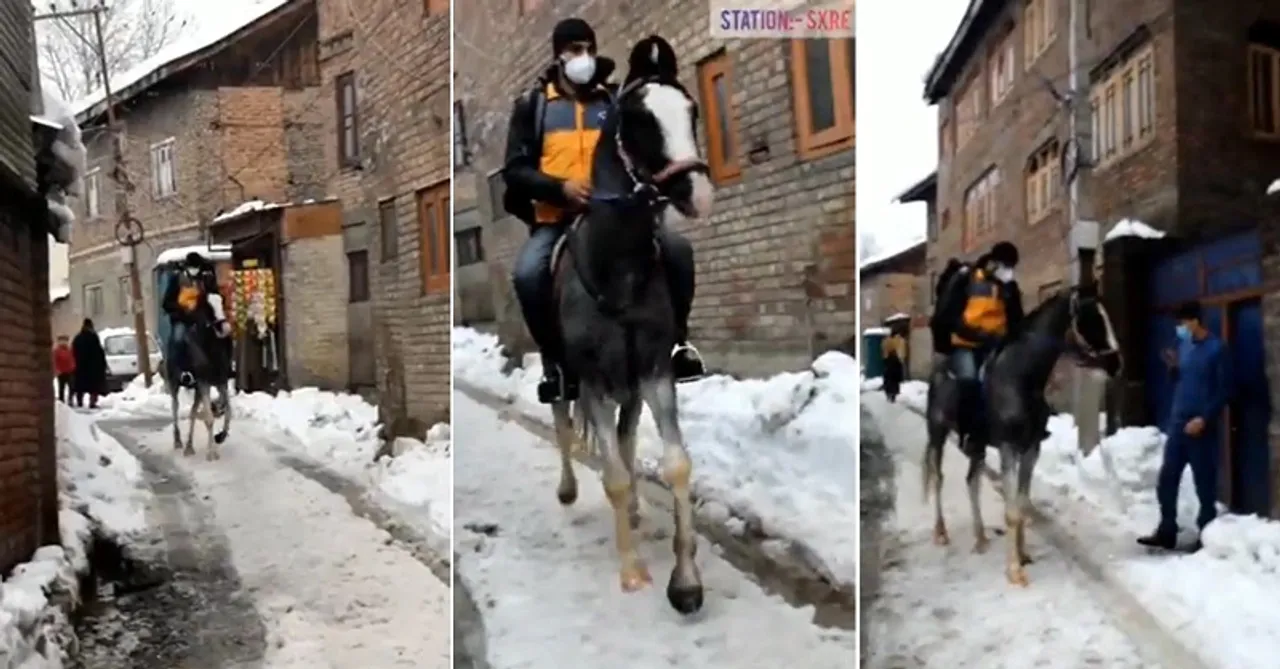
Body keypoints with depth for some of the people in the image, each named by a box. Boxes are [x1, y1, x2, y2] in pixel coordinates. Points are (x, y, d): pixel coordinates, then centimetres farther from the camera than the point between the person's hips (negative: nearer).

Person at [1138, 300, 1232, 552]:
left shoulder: (1216, 349, -8)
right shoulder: (1184, 346, 12)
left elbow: (1224, 391, -10)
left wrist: (1204, 418, -17)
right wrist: (1174, 367, 1)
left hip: (1201, 427, -7)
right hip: (1177, 424, 7)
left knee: (1204, 484, 1)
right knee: (1166, 480, 7)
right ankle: (1166, 532, 16)